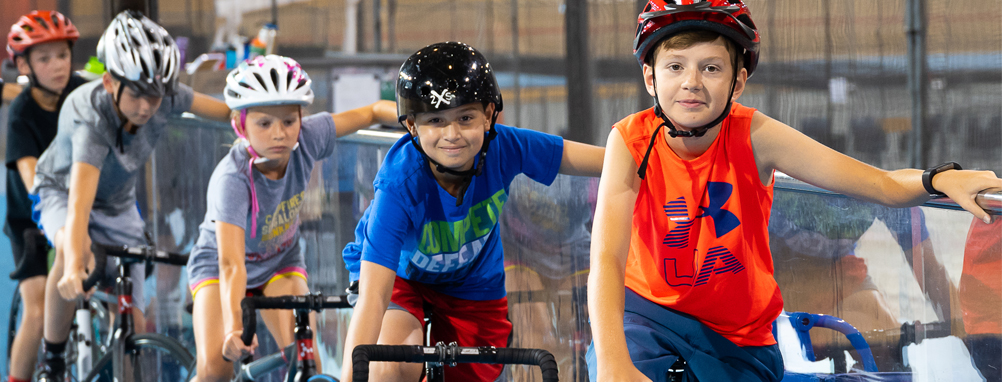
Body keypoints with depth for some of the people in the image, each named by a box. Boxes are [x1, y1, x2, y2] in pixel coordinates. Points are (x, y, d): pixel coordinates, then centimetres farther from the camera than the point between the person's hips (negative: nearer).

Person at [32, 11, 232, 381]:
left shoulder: (165, 97, -25)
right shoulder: (90, 117, -40)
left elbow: (226, 111, -5)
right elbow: (79, 204, -53)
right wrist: (74, 268, -67)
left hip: (119, 206, 5)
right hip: (62, 193, -5)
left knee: (134, 326, -7)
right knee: (76, 249, -40)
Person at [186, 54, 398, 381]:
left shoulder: (307, 139, -25)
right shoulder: (231, 179, -38)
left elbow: (373, 112, -11)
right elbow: (232, 264, -46)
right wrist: (234, 327, -60)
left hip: (281, 263, 3)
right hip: (217, 267, -3)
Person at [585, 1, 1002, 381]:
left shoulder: (754, 137, -17)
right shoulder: (631, 141, -19)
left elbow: (884, 186, -19)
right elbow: (606, 258, -31)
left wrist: (939, 179, -42)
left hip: (738, 338, 2)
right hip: (651, 309, -2)